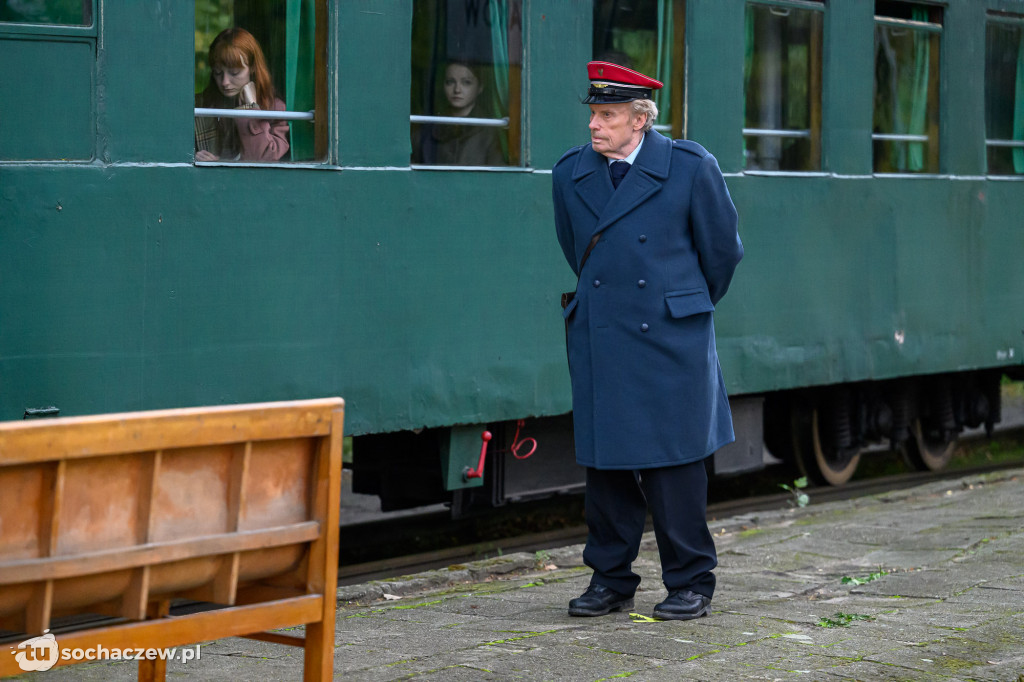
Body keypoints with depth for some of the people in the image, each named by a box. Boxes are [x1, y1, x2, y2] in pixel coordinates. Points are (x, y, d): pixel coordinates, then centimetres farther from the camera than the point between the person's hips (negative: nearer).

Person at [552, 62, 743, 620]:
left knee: (674, 461, 0)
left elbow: (722, 250, 7)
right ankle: (611, 580, 17)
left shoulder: (691, 168, -5)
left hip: (670, 340, -3)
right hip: (598, 340, 4)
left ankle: (690, 584, 9)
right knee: (603, 459, 6)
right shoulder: (569, 174, 6)